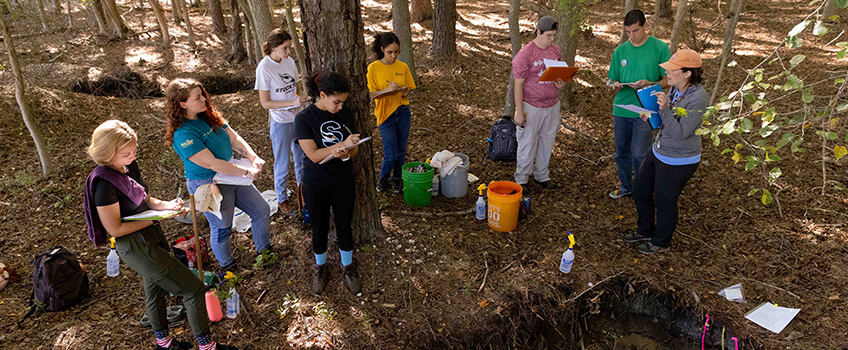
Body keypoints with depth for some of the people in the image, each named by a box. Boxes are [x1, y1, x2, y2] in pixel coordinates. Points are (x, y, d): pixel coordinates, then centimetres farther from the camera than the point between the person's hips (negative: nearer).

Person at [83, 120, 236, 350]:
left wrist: (168, 206, -11)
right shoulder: (103, 182, -24)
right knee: (193, 289, -4)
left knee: (156, 291, 26)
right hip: (136, 246, -9)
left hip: (151, 237, 9)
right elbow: (115, 229, -21)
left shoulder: (129, 166, 1)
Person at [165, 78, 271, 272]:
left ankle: (264, 251, 37)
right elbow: (211, 163, -29)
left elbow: (234, 138, -1)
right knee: (221, 228, 11)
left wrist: (253, 157, -17)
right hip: (208, 185, -8)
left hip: (231, 175, 8)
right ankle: (227, 266, 39)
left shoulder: (209, 116, 0)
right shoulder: (183, 134, -25)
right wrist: (247, 172, -26)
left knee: (261, 210, 14)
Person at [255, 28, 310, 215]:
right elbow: (265, 103, -16)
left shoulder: (289, 61, 0)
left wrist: (302, 97, -2)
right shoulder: (264, 68, -17)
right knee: (282, 164, 8)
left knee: (302, 158, 20)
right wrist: (293, 102, -24)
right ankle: (282, 199, 27)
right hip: (281, 122, -6)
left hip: (298, 118, 6)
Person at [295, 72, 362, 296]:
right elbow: (314, 155, -21)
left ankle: (347, 268, 34)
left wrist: (345, 152, -20)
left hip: (343, 181, 3)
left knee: (344, 227, 13)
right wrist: (342, 144, -30)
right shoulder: (304, 118, -15)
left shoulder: (346, 115, -3)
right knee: (320, 229, 14)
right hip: (316, 184, -2)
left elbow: (354, 148, 4)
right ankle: (321, 269, 37)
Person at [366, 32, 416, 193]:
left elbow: (408, 89, 11)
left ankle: (397, 178, 34)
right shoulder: (374, 68, -9)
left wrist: (405, 92, -13)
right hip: (385, 114, -3)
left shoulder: (403, 67, 2)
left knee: (401, 151, 10)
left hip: (403, 112, 4)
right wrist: (388, 90, -25)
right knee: (391, 154, -4)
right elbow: (371, 95, -9)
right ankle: (383, 178, 25)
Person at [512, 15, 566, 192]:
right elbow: (518, 85, -13)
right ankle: (521, 179, 17)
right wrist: (519, 112, -15)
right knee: (527, 144, 3)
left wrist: (561, 82, -6)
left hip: (552, 105, 6)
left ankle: (542, 175, 31)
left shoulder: (556, 50, 5)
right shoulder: (525, 54, -14)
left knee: (547, 143, 14)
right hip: (532, 106, -6)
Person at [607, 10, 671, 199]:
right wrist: (615, 85, -11)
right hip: (621, 110, 4)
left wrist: (649, 84, -23)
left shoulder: (660, 48, -5)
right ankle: (625, 186, 34)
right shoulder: (620, 50, 6)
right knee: (622, 152, 14)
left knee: (639, 155, -3)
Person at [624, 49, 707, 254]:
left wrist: (664, 109, -34)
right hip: (659, 152, 9)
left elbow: (681, 133, -27)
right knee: (640, 190, 19)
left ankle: (661, 242, 35)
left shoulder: (698, 98, -25)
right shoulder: (675, 88, 0)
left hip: (679, 161, -9)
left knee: (664, 201, 9)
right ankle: (645, 230, 43)